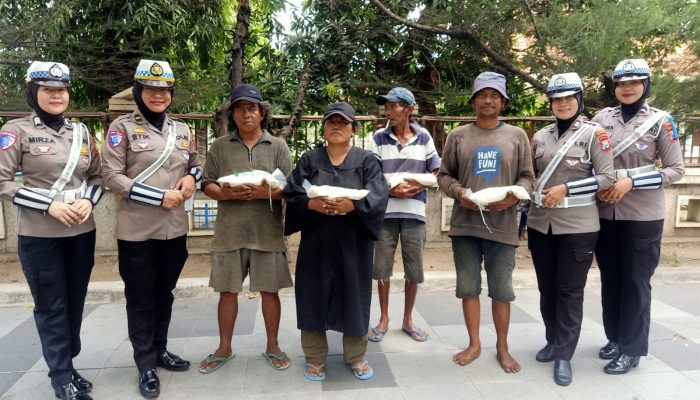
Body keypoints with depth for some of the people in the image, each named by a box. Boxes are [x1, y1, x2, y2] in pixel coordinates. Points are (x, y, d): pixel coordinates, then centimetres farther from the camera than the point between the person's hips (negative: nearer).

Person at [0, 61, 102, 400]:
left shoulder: (81, 132, 8)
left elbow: (97, 175, 12)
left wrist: (89, 200, -8)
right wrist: (49, 206, -17)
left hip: (81, 232, 4)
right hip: (39, 235, -4)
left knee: (75, 302, 13)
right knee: (51, 307, 5)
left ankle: (67, 366, 30)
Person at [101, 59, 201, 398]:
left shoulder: (181, 129, 9)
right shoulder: (122, 128, -6)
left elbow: (195, 164, 20)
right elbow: (111, 175, -12)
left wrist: (191, 178, -5)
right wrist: (159, 197, -18)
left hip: (174, 227, 5)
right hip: (137, 230, -5)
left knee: (165, 292, 18)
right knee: (140, 298, 7)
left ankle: (160, 350, 35)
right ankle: (145, 364, 21)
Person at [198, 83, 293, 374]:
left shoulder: (278, 146, 4)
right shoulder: (219, 146, 6)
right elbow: (207, 184, 4)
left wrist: (267, 193, -19)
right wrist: (226, 194, -16)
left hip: (268, 232, -1)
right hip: (229, 232, 1)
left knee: (269, 291, 8)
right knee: (227, 291, 10)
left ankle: (272, 347, 25)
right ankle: (224, 348, 28)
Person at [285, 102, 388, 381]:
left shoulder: (367, 161, 5)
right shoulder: (309, 160, 8)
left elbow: (379, 196, -10)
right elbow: (292, 194, -3)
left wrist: (351, 205, -28)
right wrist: (314, 203, -24)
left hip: (353, 242, -1)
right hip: (316, 242, 1)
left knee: (354, 297, 7)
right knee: (315, 297, 6)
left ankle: (356, 356, 25)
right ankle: (315, 357, 23)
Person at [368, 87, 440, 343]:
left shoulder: (424, 137, 3)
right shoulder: (379, 137, 2)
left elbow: (436, 173, 7)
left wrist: (418, 186, -12)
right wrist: (390, 190, -17)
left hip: (414, 210, 1)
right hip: (385, 209, 0)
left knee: (414, 269, 7)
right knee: (382, 267, 5)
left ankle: (408, 320, 25)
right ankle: (384, 319, 23)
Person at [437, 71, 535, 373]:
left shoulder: (517, 136, 6)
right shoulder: (458, 136, 6)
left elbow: (527, 177, 7)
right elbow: (444, 175, 8)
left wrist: (514, 196, -13)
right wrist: (459, 192, -11)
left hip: (502, 225, -1)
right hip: (465, 224, 1)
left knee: (502, 290, 8)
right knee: (468, 288, 9)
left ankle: (502, 348, 26)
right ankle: (474, 344, 26)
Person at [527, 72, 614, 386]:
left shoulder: (594, 133, -2)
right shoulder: (540, 136, 10)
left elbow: (606, 178, -7)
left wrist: (565, 189, -16)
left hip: (577, 226, -4)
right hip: (541, 224, 4)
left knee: (570, 290, 3)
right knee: (546, 287, 13)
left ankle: (565, 355, 13)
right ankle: (553, 341, 32)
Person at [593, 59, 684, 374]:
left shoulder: (660, 121, -4)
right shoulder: (602, 118, 4)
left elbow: (676, 169, -5)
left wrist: (631, 183, -16)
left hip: (642, 216, -3)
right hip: (605, 213, 3)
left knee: (636, 282, 5)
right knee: (610, 279, 13)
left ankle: (632, 349, 19)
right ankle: (615, 338, 30)